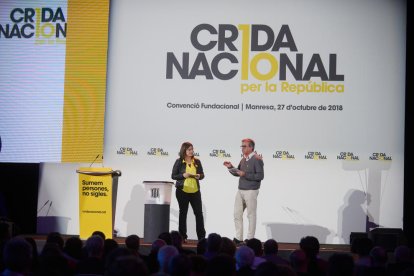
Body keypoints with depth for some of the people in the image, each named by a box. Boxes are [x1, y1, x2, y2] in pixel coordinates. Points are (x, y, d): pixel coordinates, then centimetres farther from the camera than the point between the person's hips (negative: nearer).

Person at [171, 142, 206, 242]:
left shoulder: (197, 161, 6)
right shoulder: (179, 162, -1)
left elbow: (202, 174, 13)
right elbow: (173, 176, 0)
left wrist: (199, 176, -9)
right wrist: (183, 175, -15)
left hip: (195, 191, 2)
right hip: (182, 191, -2)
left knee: (199, 213, -1)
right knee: (183, 213, 6)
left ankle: (201, 236, 6)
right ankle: (182, 236, 13)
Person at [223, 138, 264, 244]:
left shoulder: (256, 159, -11)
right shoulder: (243, 159, 12)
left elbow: (260, 176, -18)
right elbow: (237, 173, 21)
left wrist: (245, 174, -21)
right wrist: (230, 167, 3)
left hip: (251, 191, -8)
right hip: (240, 190, 8)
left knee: (251, 215, 1)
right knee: (237, 214, 8)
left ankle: (250, 239, 8)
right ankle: (238, 238, 16)